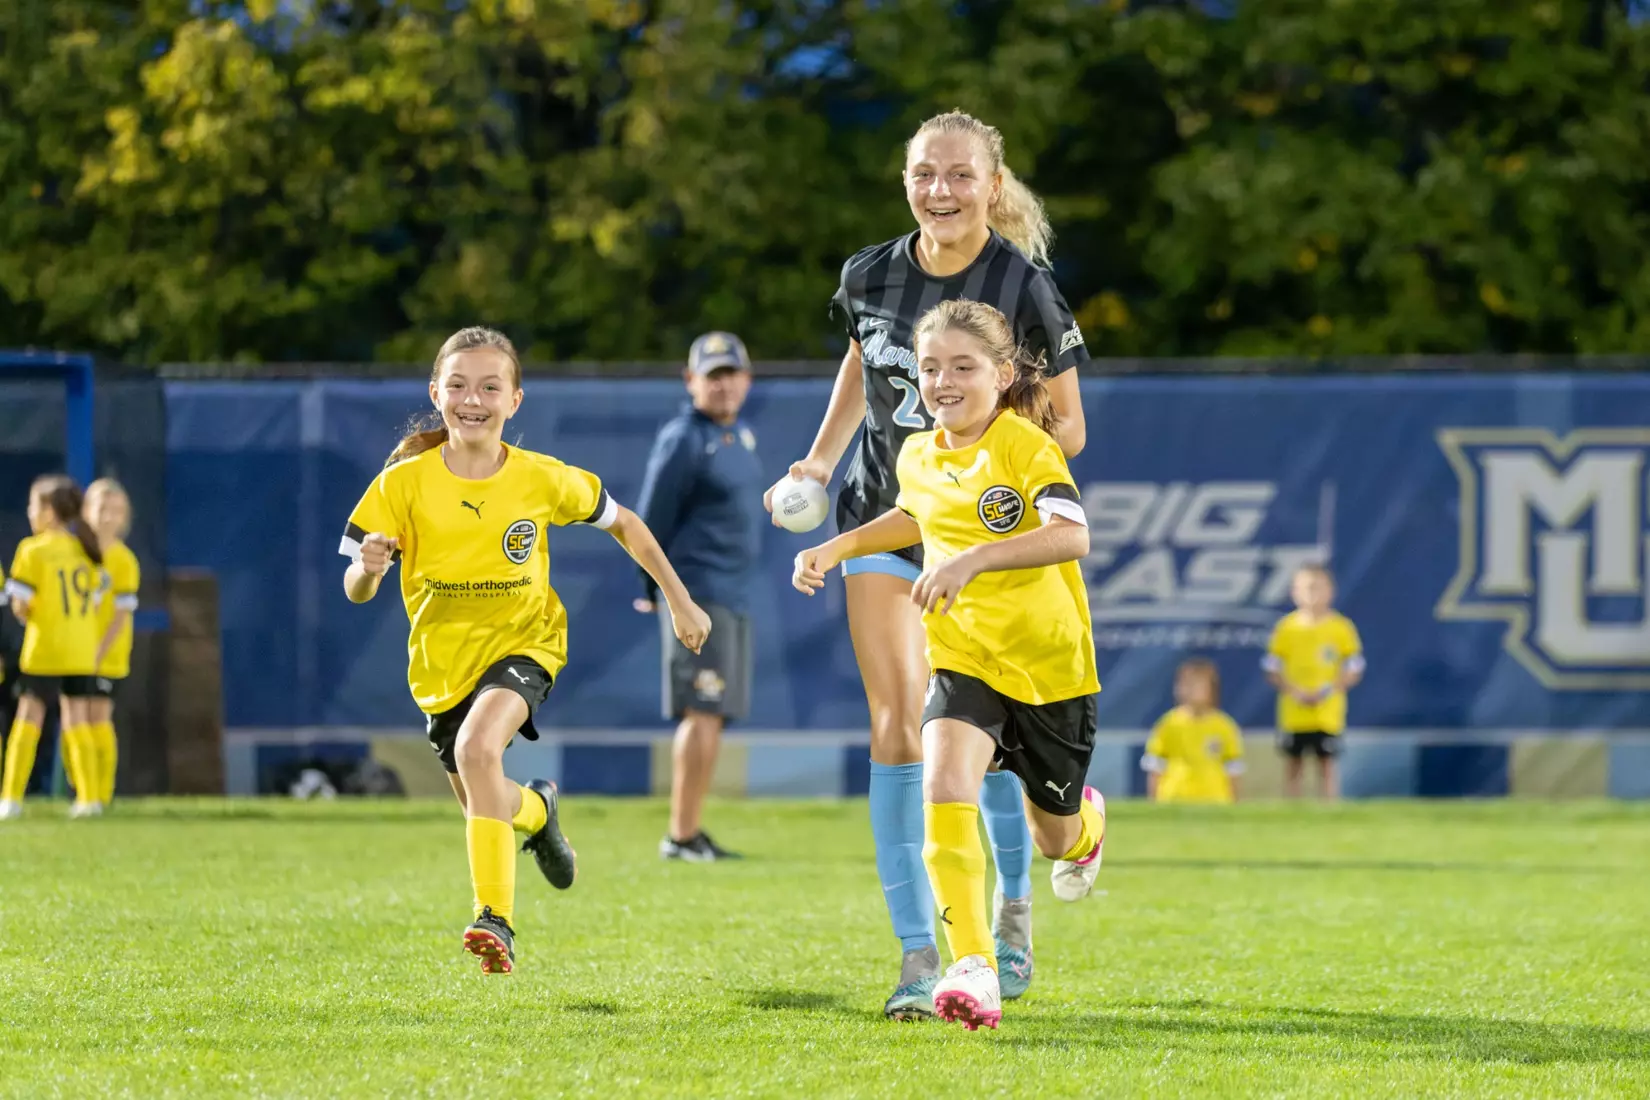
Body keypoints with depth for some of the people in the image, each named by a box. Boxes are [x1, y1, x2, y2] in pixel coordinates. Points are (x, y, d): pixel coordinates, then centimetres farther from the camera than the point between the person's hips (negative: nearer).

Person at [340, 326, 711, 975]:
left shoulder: (542, 479, -12)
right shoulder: (404, 482, -13)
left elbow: (622, 524, 6)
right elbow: (357, 592, -10)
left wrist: (679, 601, 10)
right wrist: (368, 568, -35)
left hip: (522, 642, -3)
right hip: (443, 658, 3)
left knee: (476, 748, -32)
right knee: (483, 803, 15)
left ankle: (496, 919, -28)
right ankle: (535, 810, 55)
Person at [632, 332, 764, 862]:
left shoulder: (741, 436, 14)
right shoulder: (683, 440, -12)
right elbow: (652, 519, -11)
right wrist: (655, 591, -3)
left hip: (734, 598, 9)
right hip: (697, 593, -9)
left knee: (715, 716, 10)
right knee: (702, 712, -13)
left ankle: (691, 834, 15)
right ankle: (681, 836, -11)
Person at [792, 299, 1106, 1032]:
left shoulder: (1025, 446, -17)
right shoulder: (918, 457, 3)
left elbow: (1071, 536, -35)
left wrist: (974, 559, -46)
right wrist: (839, 547, 14)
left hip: (1049, 664, -3)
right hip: (962, 660, 3)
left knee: (1055, 840, 14)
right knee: (944, 791, -26)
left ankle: (1086, 821, 54)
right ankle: (973, 970, -28)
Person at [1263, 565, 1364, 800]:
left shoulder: (1341, 627, -2)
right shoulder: (1286, 626, 1)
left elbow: (1354, 671, 0)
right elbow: (1272, 671, 3)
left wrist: (1328, 691, -14)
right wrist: (1294, 692, -13)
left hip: (1328, 712, -1)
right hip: (1293, 712, 1)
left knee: (1326, 763, 1)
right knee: (1292, 764, 5)